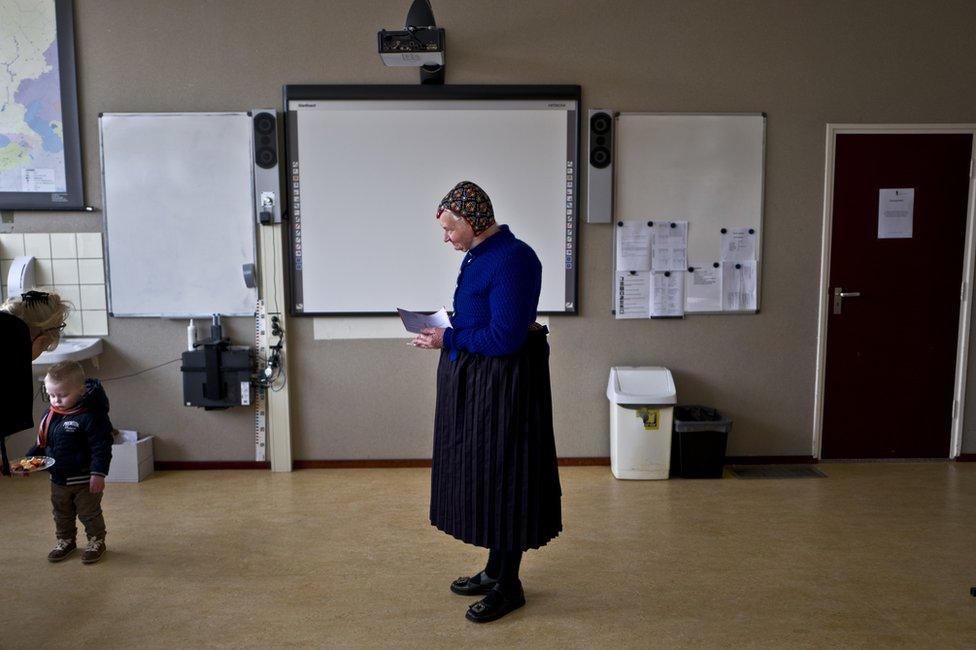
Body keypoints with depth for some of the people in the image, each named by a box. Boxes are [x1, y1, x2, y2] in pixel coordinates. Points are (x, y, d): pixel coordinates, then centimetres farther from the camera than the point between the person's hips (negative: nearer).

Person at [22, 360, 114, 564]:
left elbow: (101, 447, -22)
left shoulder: (90, 416, -22)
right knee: (61, 514, 21)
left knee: (89, 513, 9)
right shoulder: (50, 414, 0)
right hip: (58, 479, 7)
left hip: (84, 479, -7)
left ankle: (96, 542, 26)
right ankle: (65, 541, 39)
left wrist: (98, 473, -25)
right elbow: (42, 443, 12)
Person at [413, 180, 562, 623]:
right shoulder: (477, 254, 9)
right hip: (473, 378, 10)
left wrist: (449, 340, -15)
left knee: (502, 477, 1)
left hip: (503, 382, -10)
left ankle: (509, 586, 16)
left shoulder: (512, 259, -20)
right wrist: (444, 332, 1)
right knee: (480, 474, 17)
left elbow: (506, 337, -24)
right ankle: (495, 569, 32)